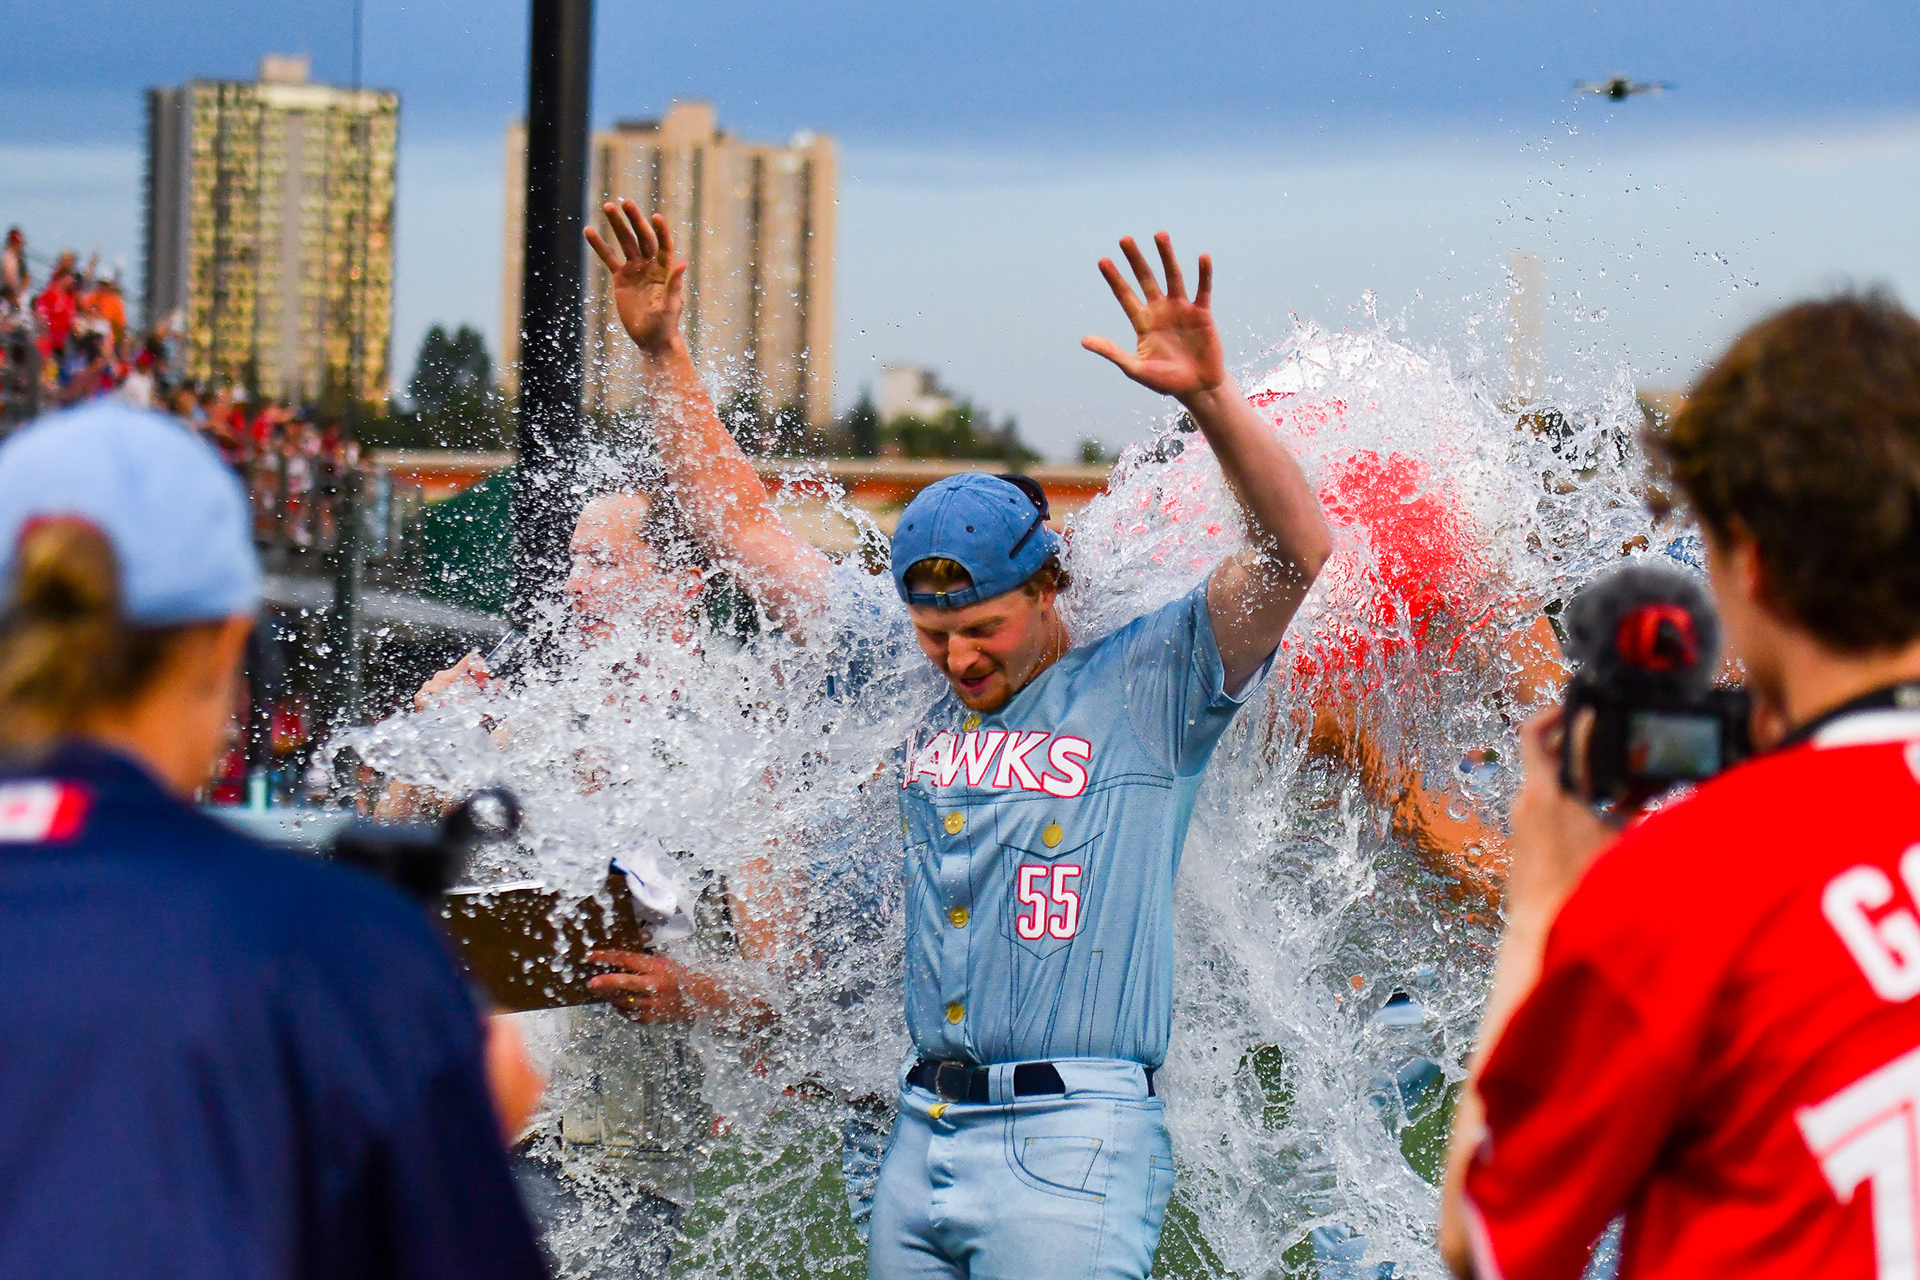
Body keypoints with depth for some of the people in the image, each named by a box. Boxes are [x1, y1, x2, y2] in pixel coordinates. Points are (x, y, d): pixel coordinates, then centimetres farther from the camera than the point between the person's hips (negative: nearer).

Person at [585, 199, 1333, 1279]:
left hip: (1073, 1147, -6)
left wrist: (1210, 397, -28)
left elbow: (1298, 550, -14)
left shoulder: (1147, 685, -1)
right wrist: (662, 352, 16)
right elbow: (747, 527, 20)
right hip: (922, 1140, 6)